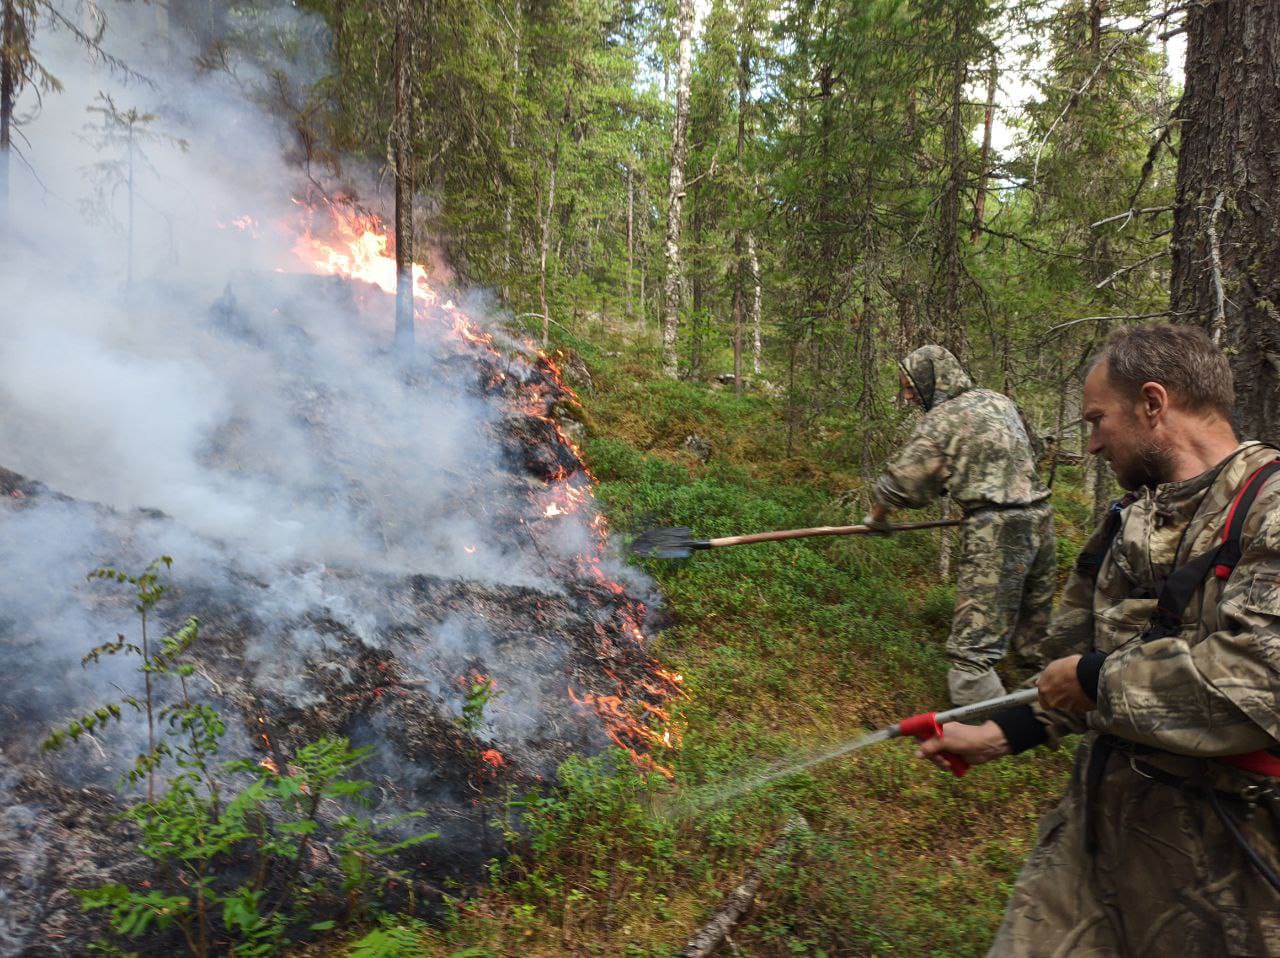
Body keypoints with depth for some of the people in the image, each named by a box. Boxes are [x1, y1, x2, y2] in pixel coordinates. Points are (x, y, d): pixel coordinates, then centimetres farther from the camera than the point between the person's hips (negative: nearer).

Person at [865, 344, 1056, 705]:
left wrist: (877, 516, 14)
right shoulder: (999, 401, 16)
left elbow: (902, 482, -3)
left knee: (972, 648, -8)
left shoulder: (942, 418, -5)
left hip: (997, 530, -8)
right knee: (1034, 631, 20)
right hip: (1040, 517, 8)